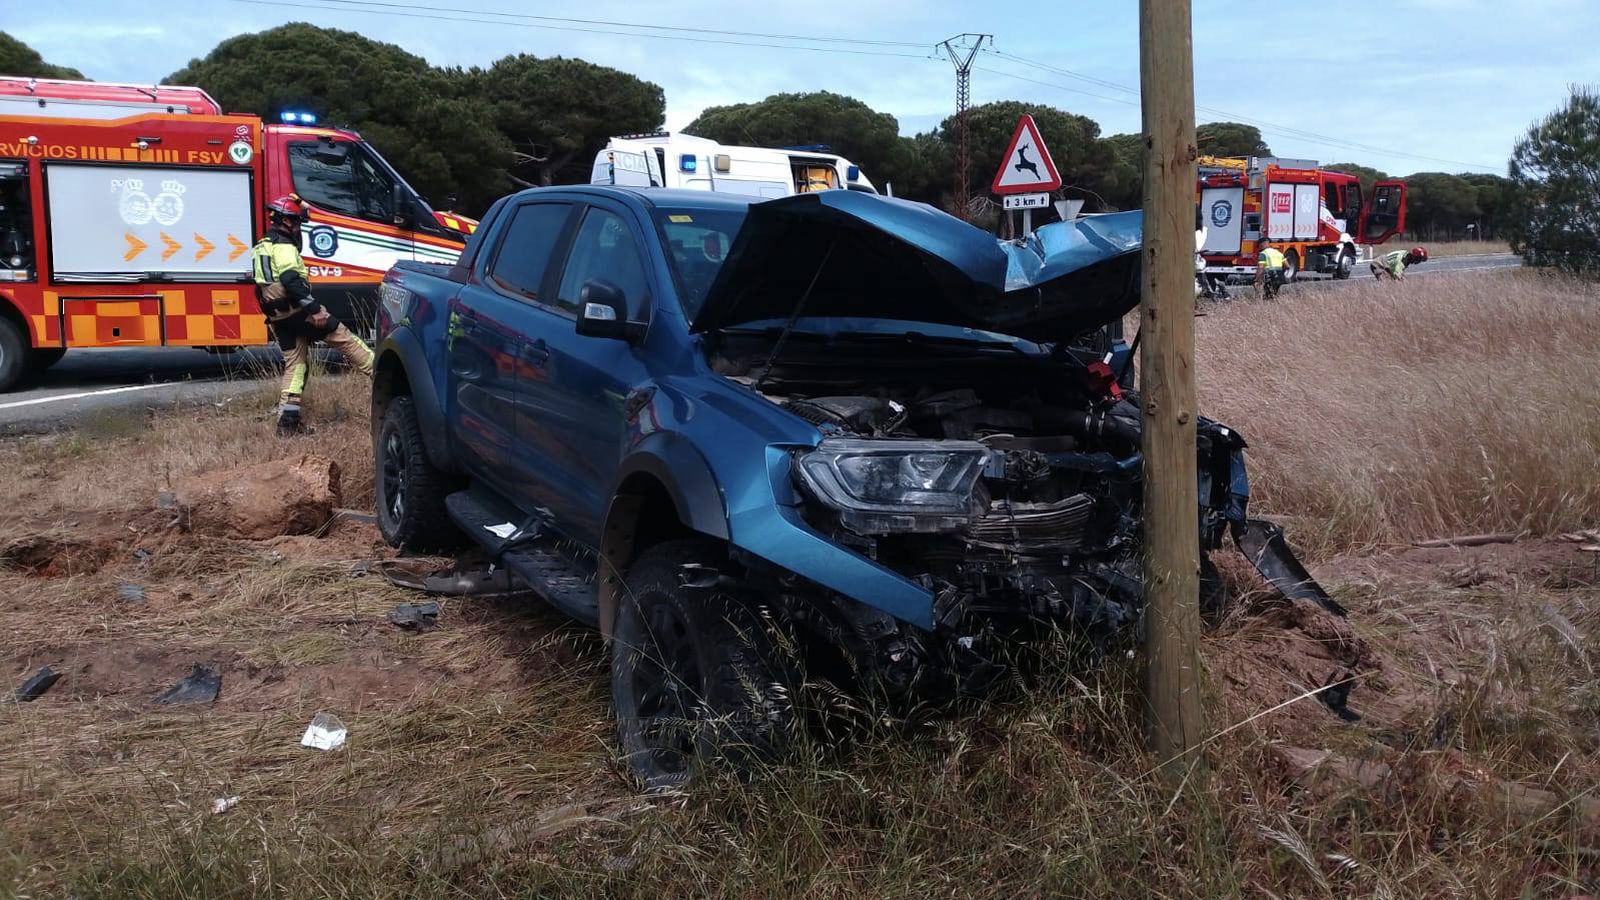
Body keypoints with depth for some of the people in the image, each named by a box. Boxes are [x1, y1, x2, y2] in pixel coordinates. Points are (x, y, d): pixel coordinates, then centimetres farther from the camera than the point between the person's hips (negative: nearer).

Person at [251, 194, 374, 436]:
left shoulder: (259, 249, 20)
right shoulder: (282, 246, -12)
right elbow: (291, 281, -25)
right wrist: (314, 309, -27)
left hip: (278, 319, 9)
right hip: (297, 312, -9)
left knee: (294, 364, 10)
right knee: (343, 338, -1)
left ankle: (287, 420, 6)